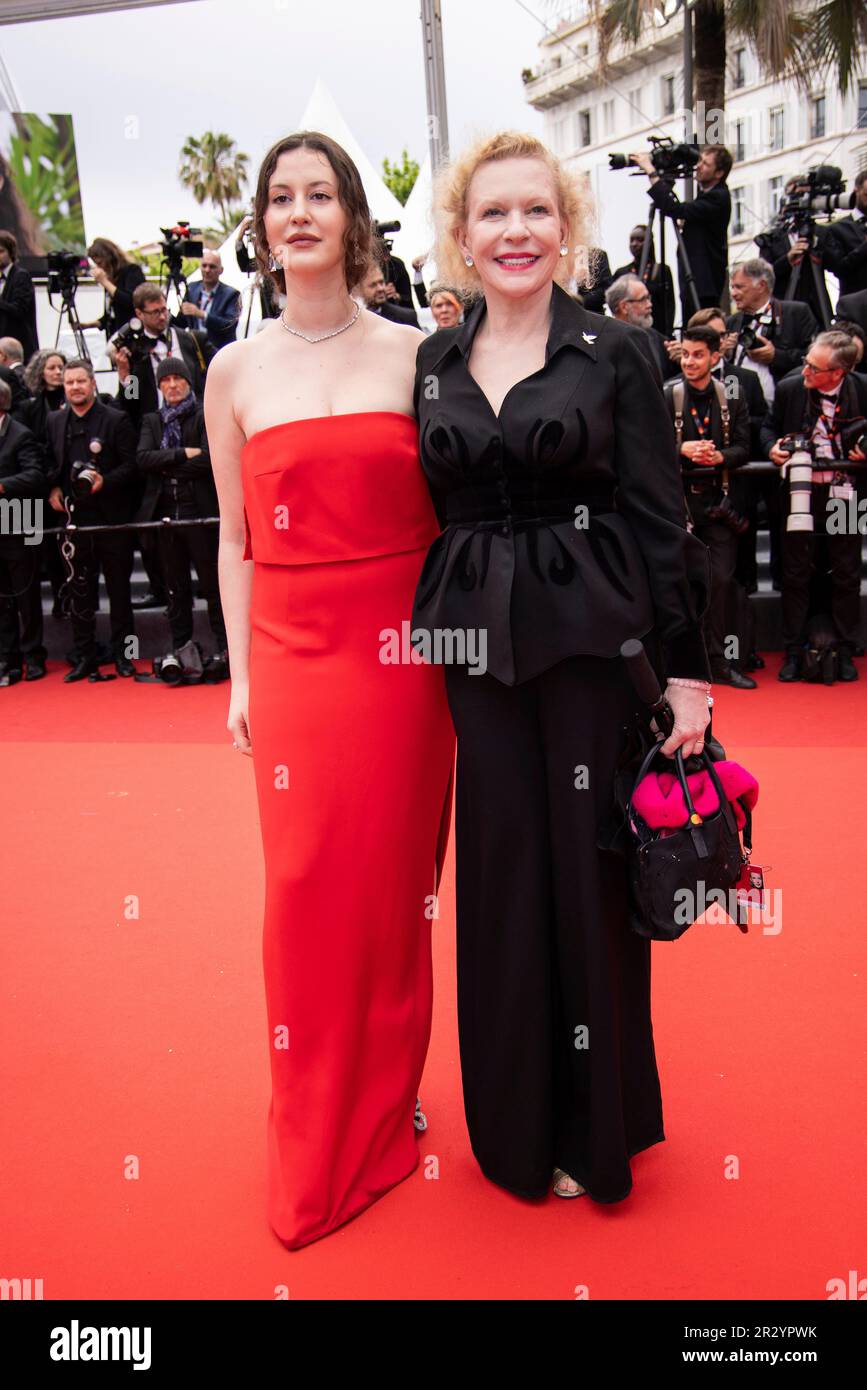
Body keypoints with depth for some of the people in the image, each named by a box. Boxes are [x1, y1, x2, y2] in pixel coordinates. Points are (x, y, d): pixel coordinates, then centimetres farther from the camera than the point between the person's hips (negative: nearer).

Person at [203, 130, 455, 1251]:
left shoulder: (413, 353, 3)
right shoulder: (236, 372, 5)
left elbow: (452, 515, 5)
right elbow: (236, 540, 7)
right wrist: (240, 673, 3)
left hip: (400, 651, 0)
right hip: (292, 654, 1)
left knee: (393, 881, 7)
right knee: (305, 887, 4)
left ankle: (383, 1110, 29)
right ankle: (312, 1148, 22)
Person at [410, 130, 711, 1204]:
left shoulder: (612, 353, -1)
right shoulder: (433, 362, 9)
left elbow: (660, 518, -3)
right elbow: (423, 515, 11)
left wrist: (686, 670, -7)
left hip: (591, 637, -3)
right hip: (477, 647, 3)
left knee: (588, 868, 4)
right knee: (500, 870, 9)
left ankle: (595, 1125, 25)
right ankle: (516, 1119, 29)